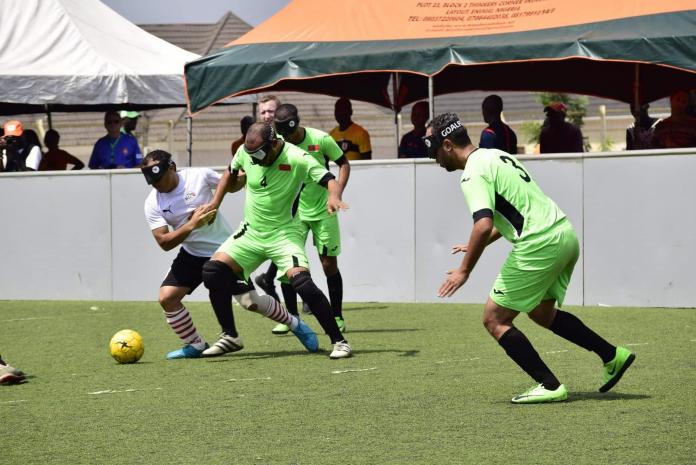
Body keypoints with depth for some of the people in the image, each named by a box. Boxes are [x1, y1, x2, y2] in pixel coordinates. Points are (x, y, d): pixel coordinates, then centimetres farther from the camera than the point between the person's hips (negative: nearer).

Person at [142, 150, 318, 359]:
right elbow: (164, 242, -19)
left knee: (251, 301, -9)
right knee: (167, 297, -11)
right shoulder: (152, 203, -11)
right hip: (192, 255, 3)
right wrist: (191, 225, -33)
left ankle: (294, 324, 14)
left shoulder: (199, 176, -16)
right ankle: (195, 345, 6)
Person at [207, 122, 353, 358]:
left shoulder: (297, 159, -19)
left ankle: (339, 341, -13)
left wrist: (333, 197, -46)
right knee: (213, 271, -9)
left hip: (284, 234, -5)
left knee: (302, 283, -25)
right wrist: (214, 203, 11)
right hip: (251, 233, 5)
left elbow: (330, 180, -24)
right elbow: (230, 173, 17)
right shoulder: (245, 152, -4)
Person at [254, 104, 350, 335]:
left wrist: (337, 193, -14)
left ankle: (337, 316, 16)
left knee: (329, 264, 1)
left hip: (323, 211, -1)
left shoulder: (321, 139, -14)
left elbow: (343, 163, -2)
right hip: (294, 213, 1)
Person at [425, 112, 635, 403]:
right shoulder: (495, 155, 19)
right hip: (566, 235, 10)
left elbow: (484, 224, -26)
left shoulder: (473, 174, -11)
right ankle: (613, 356, 25)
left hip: (539, 246, -10)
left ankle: (550, 387, -4)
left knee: (494, 320, 1)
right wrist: (477, 245, 31)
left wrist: (464, 270, -18)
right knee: (540, 312, 27)